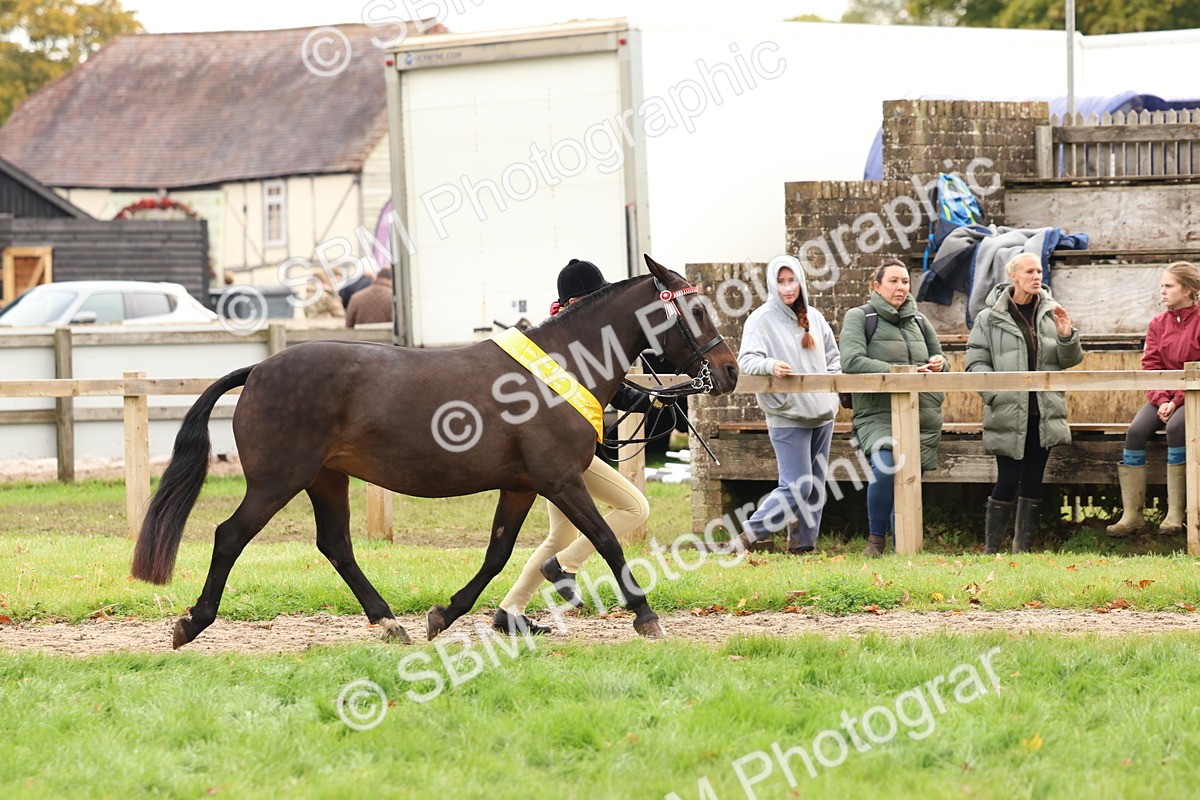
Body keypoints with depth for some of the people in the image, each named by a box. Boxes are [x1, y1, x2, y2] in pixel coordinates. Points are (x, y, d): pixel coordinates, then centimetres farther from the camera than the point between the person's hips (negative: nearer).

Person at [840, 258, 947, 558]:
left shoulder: (919, 322, 20)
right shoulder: (859, 317, 2)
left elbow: (941, 359, 31)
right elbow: (851, 361, -13)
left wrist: (939, 364, 5)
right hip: (878, 415, -6)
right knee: (886, 466, -30)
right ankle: (875, 540, -13)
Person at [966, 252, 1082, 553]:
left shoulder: (1049, 312, 8)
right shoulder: (990, 317, -2)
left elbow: (1069, 360, 10)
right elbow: (976, 363, -1)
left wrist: (1066, 336, -10)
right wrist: (995, 392, -15)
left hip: (1044, 413, 4)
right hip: (1008, 413, -4)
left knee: (1033, 480, 7)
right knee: (1008, 480, -6)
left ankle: (1022, 548, 16)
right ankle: (991, 549, 5)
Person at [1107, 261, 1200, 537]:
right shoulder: (1158, 324, 10)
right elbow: (1150, 366, 4)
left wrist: (1177, 401, -19)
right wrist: (1161, 401, -13)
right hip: (1163, 397, 5)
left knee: (1176, 426, -34)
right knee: (1136, 430, -22)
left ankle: (1175, 513, -30)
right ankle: (1132, 514, -24)